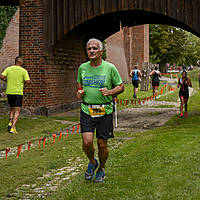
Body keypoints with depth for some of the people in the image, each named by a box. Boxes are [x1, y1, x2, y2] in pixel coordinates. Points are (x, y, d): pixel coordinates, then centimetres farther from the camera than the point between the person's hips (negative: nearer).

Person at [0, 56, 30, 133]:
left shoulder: (8, 69, 4)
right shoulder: (23, 70, -4)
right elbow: (28, 81, -11)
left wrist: (7, 81, 10)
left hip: (9, 92, 4)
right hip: (18, 93, -4)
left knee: (12, 109, 20)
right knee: (17, 111, 1)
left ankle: (10, 123, -1)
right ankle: (13, 127, -11)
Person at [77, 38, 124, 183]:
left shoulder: (110, 68, -2)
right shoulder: (82, 68, 7)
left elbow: (121, 87, 4)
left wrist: (110, 92, -15)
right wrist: (79, 92, 2)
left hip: (105, 111, -2)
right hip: (87, 110, 2)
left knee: (102, 144, 3)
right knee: (87, 142, -11)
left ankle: (101, 169, 29)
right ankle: (92, 163, 20)